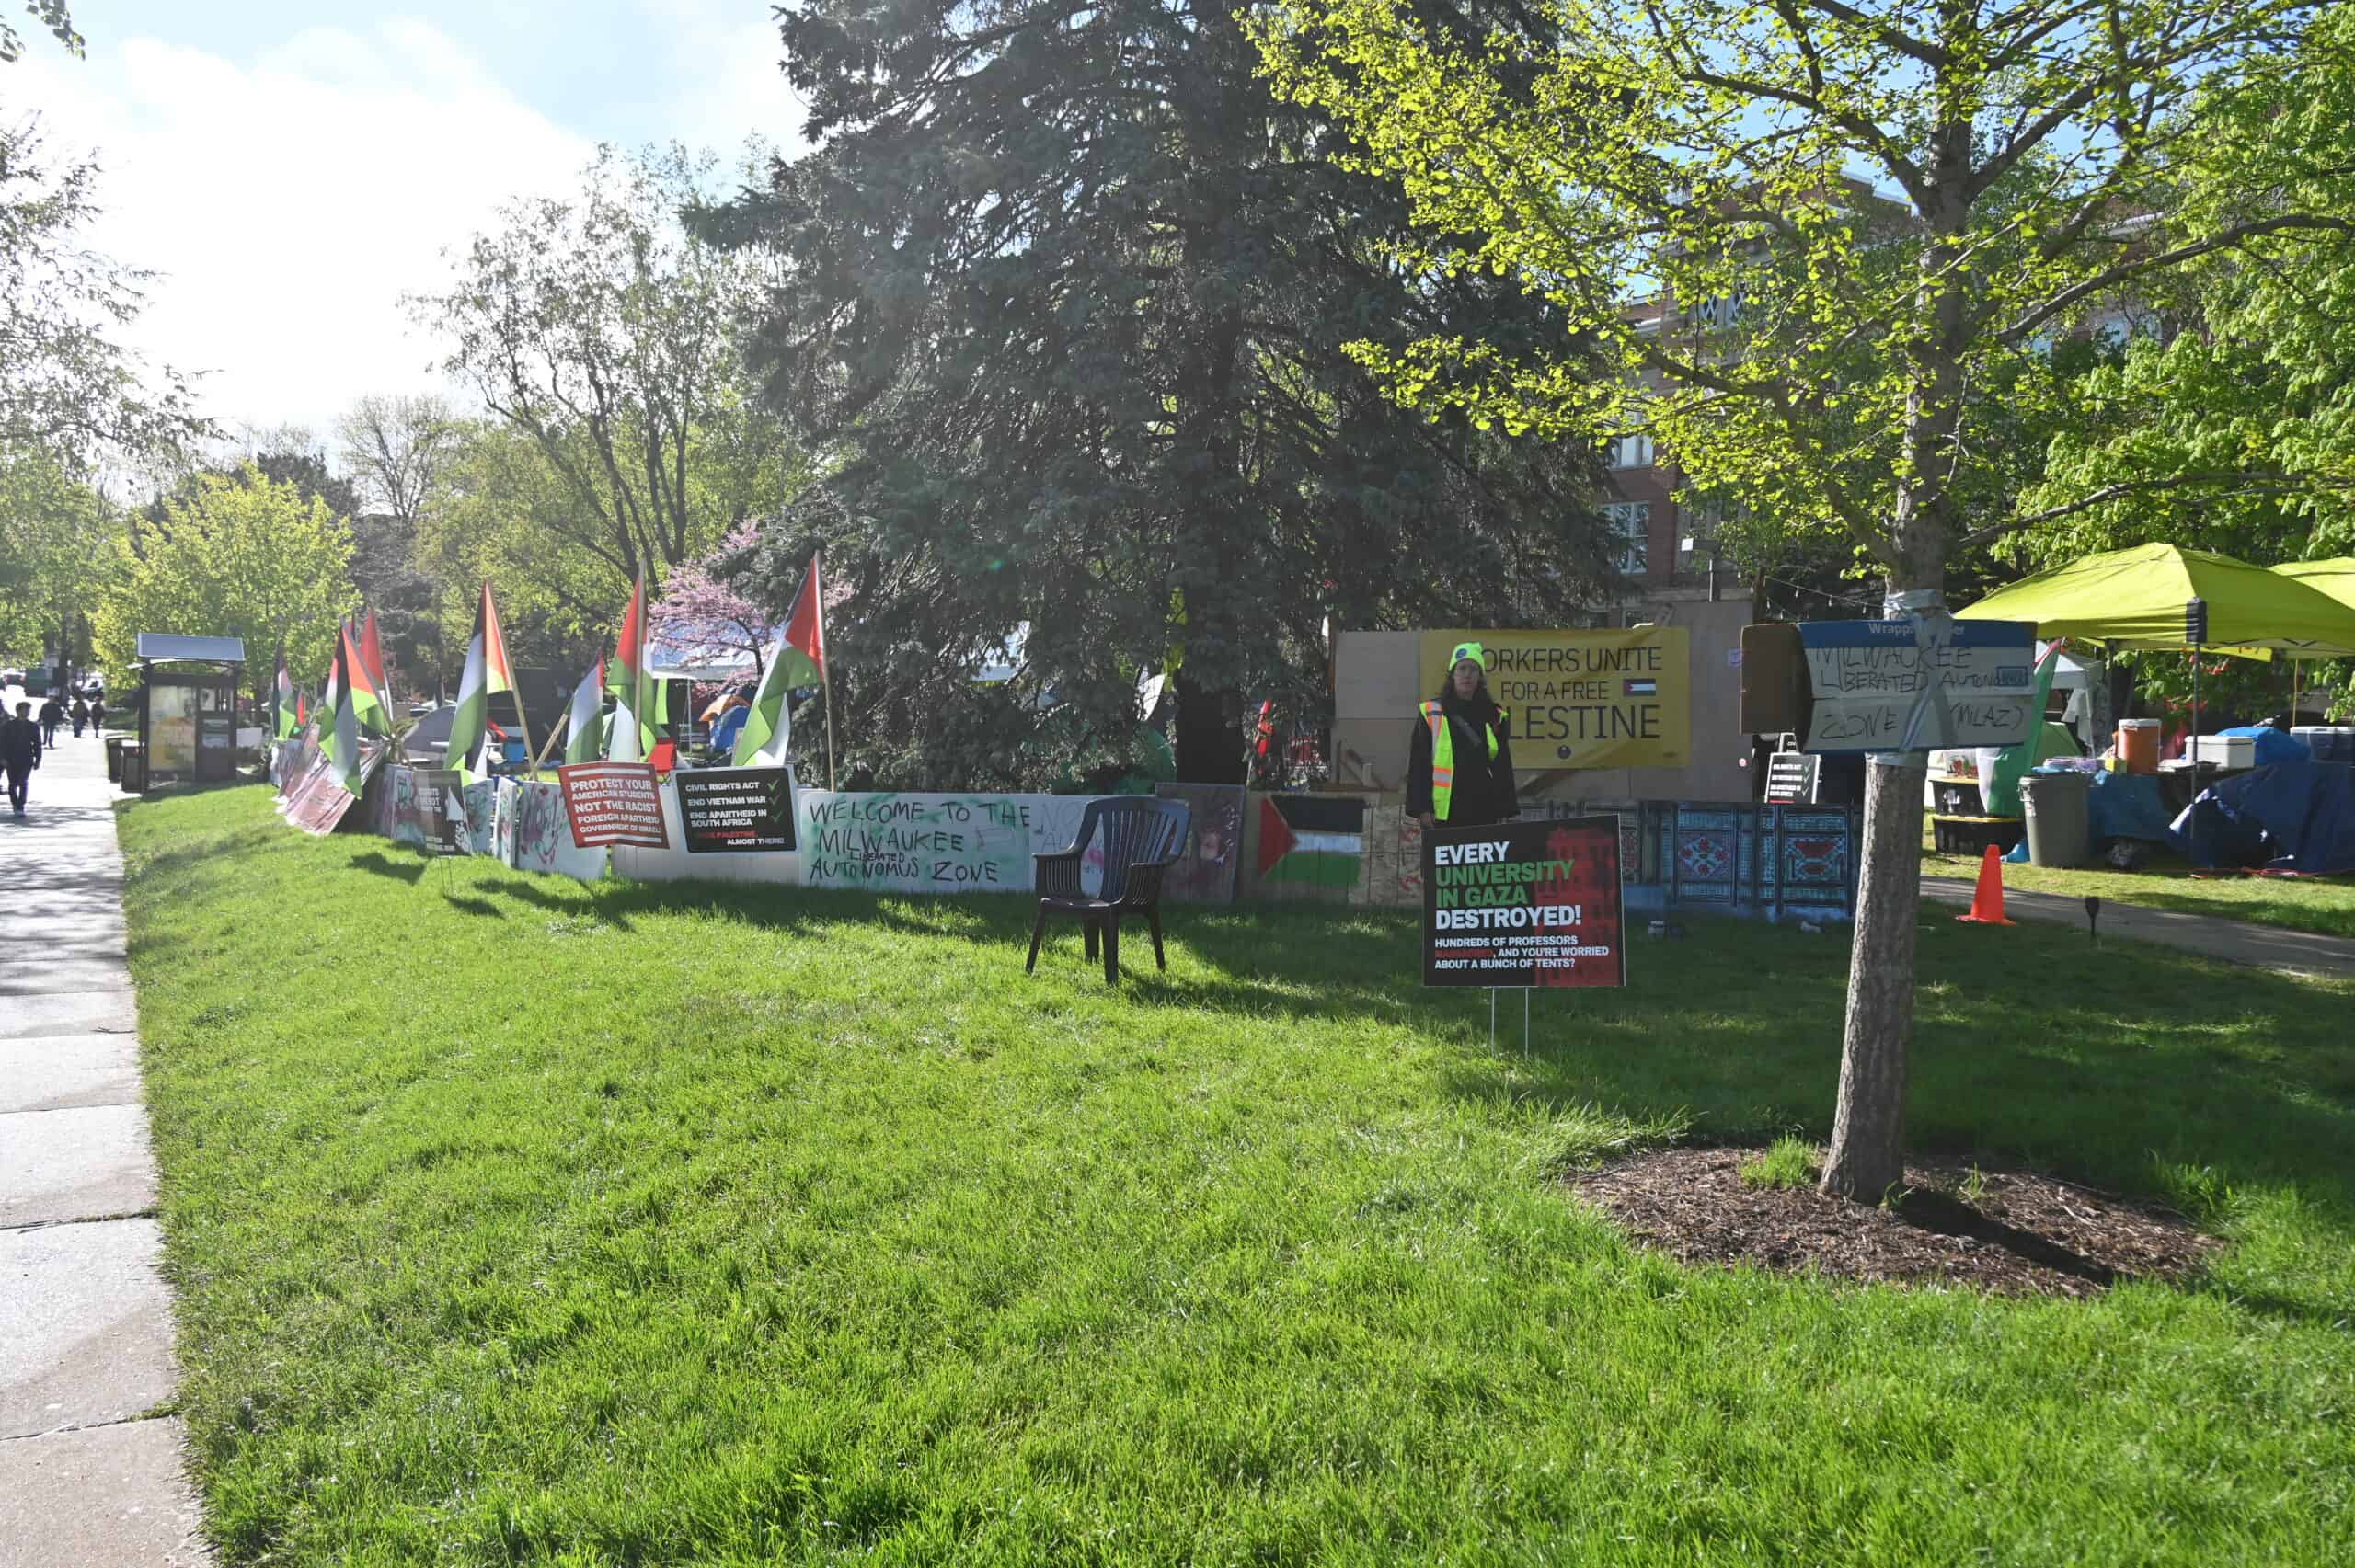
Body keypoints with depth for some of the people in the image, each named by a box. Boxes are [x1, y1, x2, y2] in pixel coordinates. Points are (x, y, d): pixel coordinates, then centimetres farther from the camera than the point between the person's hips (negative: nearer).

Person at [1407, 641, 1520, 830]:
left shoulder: (1494, 717, 11)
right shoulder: (1431, 713, 3)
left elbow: (1503, 769, 13)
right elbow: (1418, 764, 1)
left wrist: (1505, 813, 7)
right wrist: (1422, 808, -7)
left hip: (1484, 813, 3)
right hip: (1443, 815, -2)